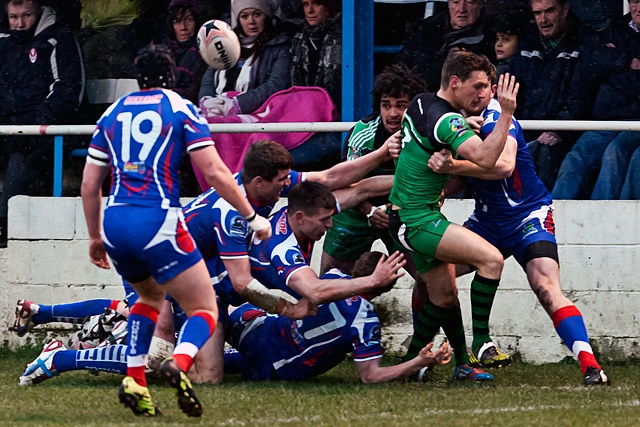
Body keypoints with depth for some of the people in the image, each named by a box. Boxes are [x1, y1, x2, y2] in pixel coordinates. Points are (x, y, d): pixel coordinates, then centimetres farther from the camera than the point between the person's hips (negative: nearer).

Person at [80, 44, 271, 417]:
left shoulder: (113, 113, 18)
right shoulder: (181, 108, 6)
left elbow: (90, 183, 19)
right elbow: (215, 173, -2)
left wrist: (95, 236, 30)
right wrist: (253, 217, 7)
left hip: (115, 222, 5)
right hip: (158, 223, -5)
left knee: (151, 296, 31)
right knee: (205, 309, 4)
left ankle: (135, 379, 12)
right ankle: (180, 363, -29)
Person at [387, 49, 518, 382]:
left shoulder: (421, 104, 9)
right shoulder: (445, 120, -21)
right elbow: (485, 158, -33)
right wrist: (506, 113, -29)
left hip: (409, 216, 11)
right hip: (417, 220, -11)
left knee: (444, 295, 14)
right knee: (491, 259, -22)